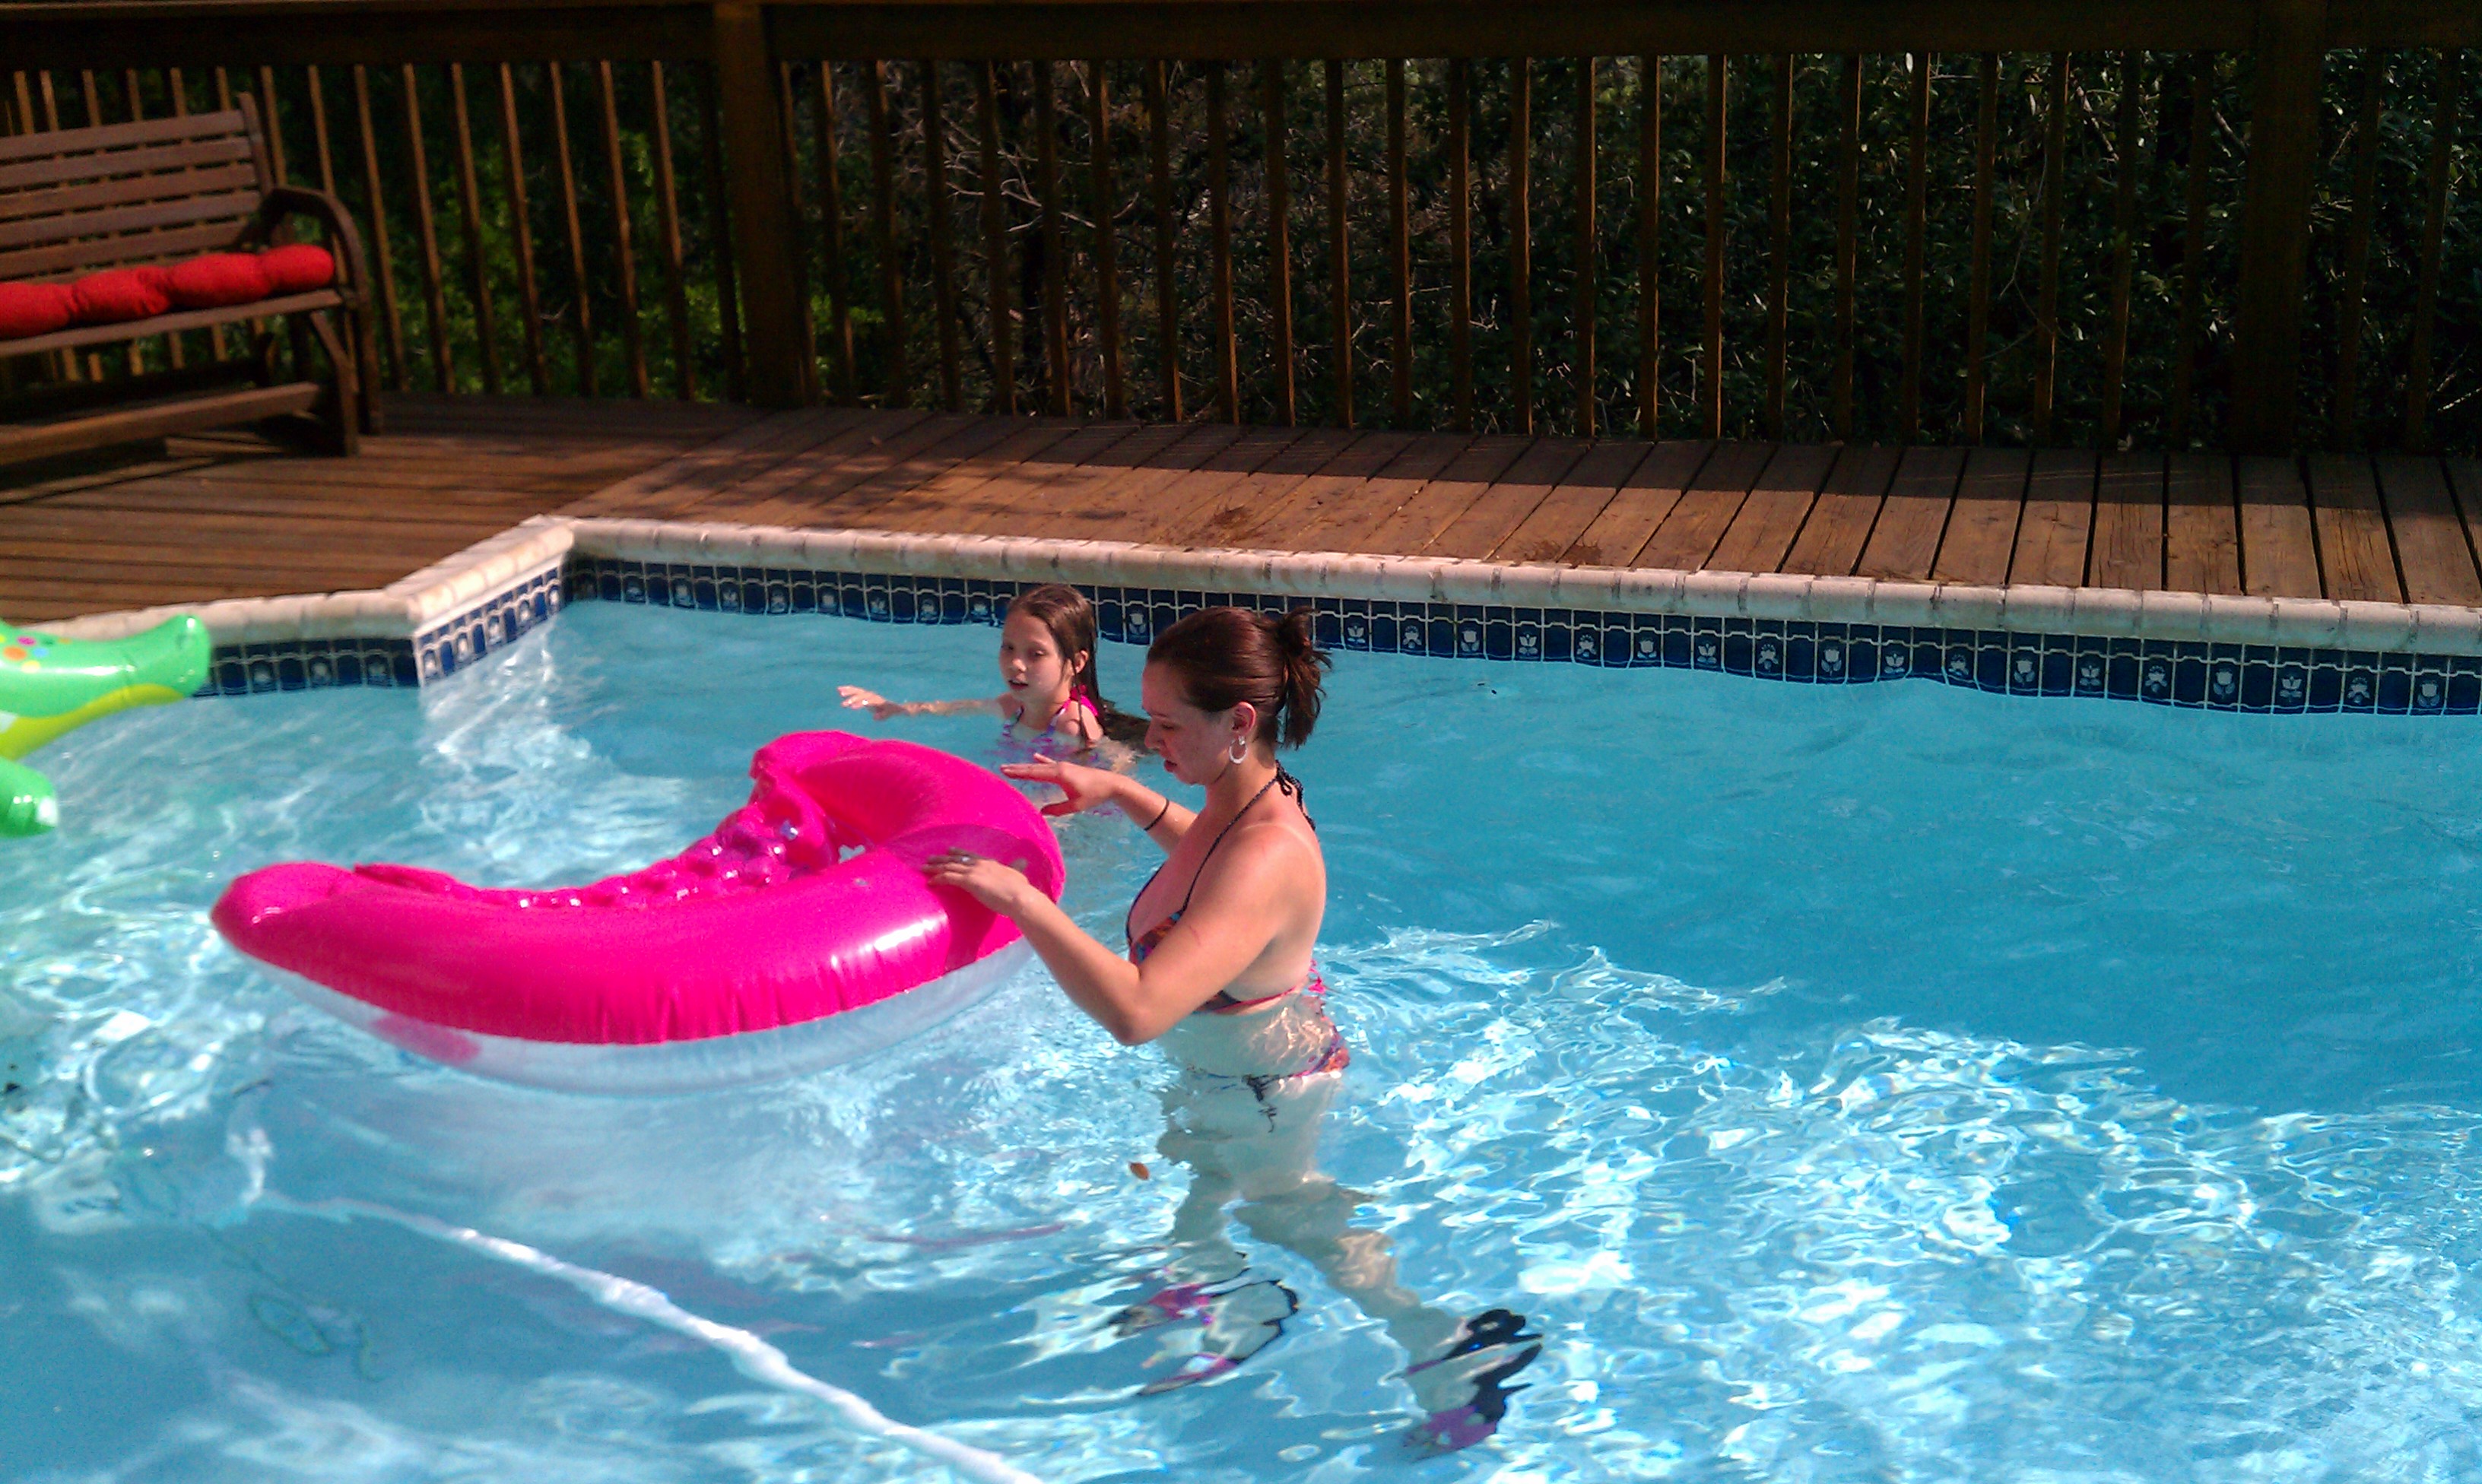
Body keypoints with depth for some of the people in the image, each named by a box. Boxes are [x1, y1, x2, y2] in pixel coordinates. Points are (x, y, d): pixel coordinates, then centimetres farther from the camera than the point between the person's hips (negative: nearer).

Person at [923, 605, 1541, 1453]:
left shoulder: (1265, 859, -41)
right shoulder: (1246, 798, -11)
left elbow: (1135, 1013, -51)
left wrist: (1019, 896, -45)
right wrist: (1119, 793, 7)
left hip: (1265, 1096, -8)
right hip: (1223, 1072, 8)